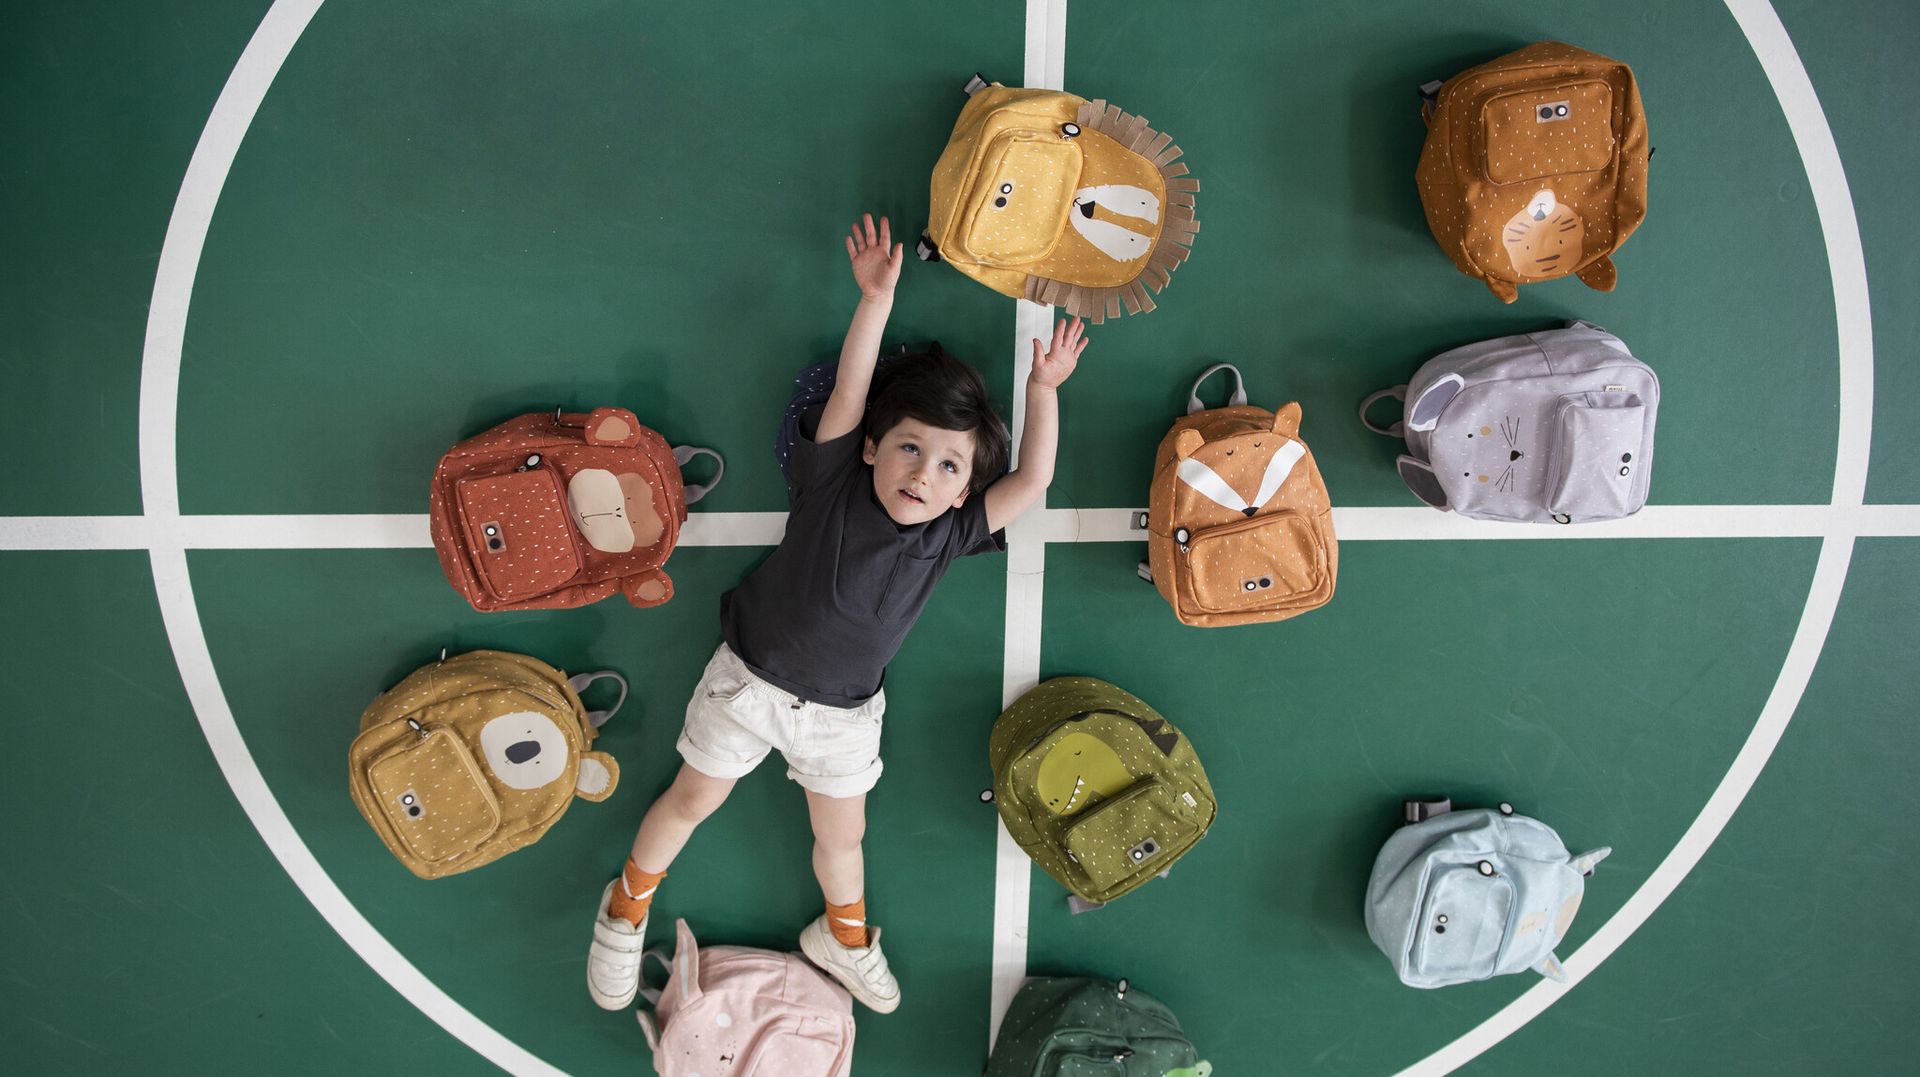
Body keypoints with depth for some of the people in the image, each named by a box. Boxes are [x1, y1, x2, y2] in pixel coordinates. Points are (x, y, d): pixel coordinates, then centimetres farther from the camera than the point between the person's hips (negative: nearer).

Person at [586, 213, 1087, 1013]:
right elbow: (849, 393, -28)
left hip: (841, 713, 2)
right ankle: (629, 903, 42)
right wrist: (877, 298, -33)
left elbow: (1031, 481, -18)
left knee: (842, 835, 16)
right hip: (751, 678, -2)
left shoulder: (951, 532, -12)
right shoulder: (836, 484, -18)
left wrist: (1042, 390, -23)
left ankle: (843, 936, 46)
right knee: (694, 800, 14)